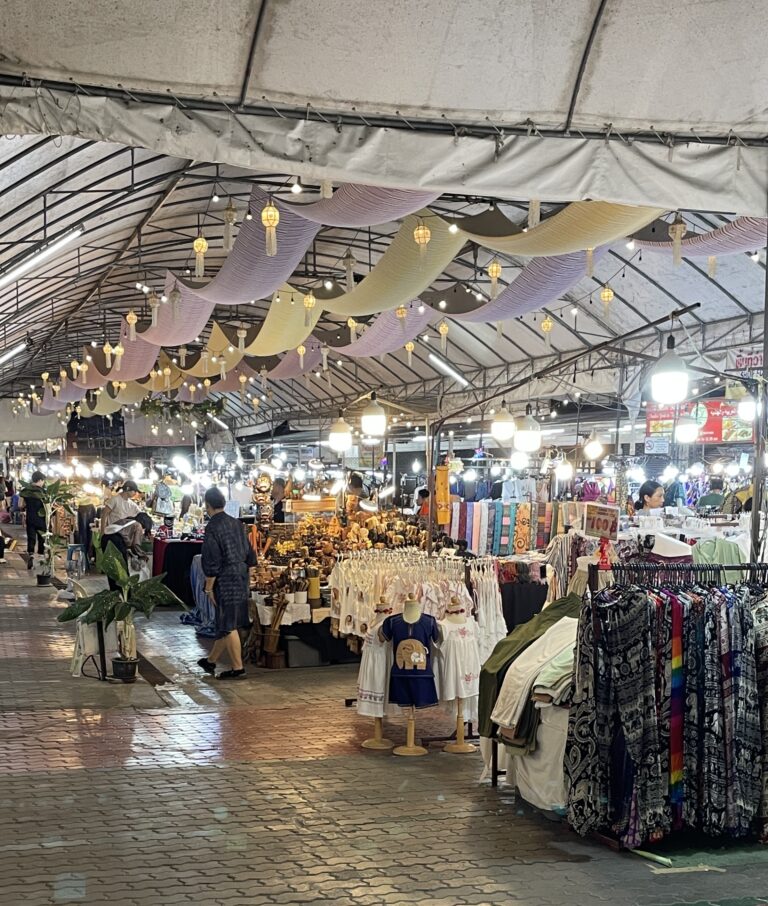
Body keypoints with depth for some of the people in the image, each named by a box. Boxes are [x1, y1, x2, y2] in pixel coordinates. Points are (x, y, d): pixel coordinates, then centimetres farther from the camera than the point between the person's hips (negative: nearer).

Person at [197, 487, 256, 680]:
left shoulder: (212, 527, -15)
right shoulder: (236, 523, 8)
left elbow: (212, 561, -16)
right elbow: (249, 553, 13)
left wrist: (209, 587, -9)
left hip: (225, 582, -8)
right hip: (241, 577, 8)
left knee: (228, 626, 0)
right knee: (226, 624, 15)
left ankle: (237, 668, 4)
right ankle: (211, 661, 29)